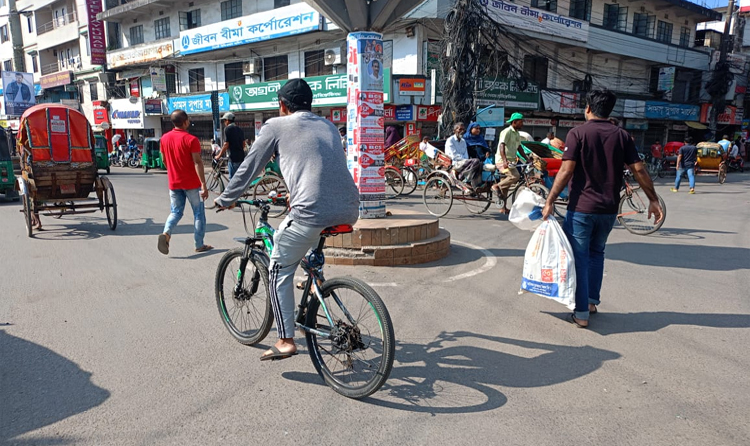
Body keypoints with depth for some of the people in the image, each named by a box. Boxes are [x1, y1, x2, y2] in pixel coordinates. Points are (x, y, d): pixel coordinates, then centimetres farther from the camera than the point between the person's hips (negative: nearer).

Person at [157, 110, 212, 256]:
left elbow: (164, 160, 14)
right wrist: (204, 185, -20)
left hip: (174, 183, 5)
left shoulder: (165, 138, 4)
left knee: (176, 212, 15)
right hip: (192, 183, -5)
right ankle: (199, 245, 12)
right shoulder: (191, 140, -15)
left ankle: (166, 233, -12)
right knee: (199, 213, 7)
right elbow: (197, 163, -20)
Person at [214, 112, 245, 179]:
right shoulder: (239, 129, 15)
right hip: (241, 156, 8)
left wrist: (219, 156, -4)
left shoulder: (227, 129, -7)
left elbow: (226, 145, -12)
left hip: (233, 158, -8)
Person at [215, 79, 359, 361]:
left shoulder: (276, 126, 9)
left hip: (312, 212, -5)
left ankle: (286, 341, 12)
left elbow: (250, 167, 14)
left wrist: (226, 199, 30)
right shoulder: (328, 125, 24)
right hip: (350, 212, 6)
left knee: (280, 272, 14)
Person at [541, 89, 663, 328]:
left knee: (579, 258, 4)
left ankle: (581, 313, 7)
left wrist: (550, 201, -12)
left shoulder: (577, 133, -7)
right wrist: (654, 200, 10)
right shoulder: (622, 136, 5)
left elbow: (566, 170, -16)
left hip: (581, 208, -4)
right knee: (596, 253, 23)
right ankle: (592, 301, 29)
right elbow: (639, 170, 2)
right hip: (609, 209, 5)